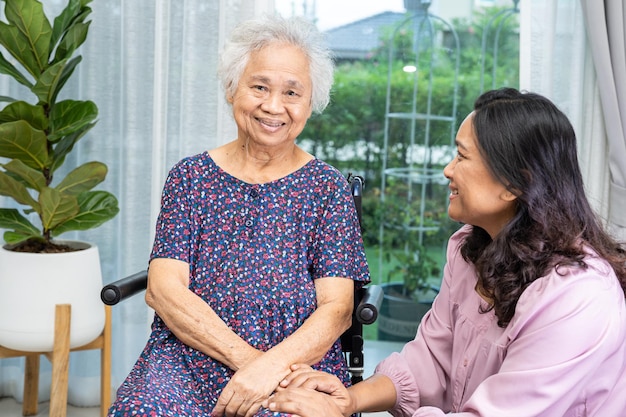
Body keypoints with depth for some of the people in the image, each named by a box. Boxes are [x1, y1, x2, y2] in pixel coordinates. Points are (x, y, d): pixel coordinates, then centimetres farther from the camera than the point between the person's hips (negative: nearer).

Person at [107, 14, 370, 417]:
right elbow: (163, 289, -1)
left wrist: (271, 365, -20)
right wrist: (245, 356, -14)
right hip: (188, 364, 2)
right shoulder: (191, 176, 9)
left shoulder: (327, 187, 6)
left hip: (298, 366, -1)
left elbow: (337, 307, -2)